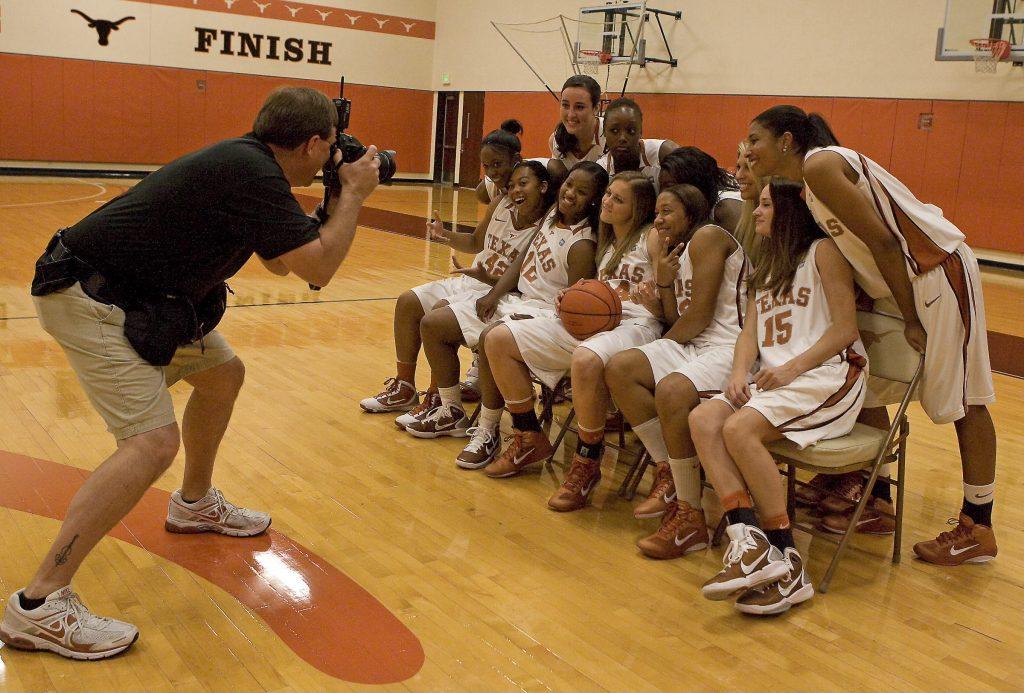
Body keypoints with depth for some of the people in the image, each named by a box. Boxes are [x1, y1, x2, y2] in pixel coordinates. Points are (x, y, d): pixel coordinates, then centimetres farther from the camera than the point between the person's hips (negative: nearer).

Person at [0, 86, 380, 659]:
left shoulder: (246, 162, 8)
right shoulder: (252, 175, -22)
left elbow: (280, 263, 19)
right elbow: (319, 267, -22)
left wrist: (338, 195, 12)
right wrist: (354, 194, -9)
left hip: (137, 296, 11)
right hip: (89, 299, -11)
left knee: (223, 373, 20)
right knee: (153, 441, -19)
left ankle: (195, 503, 40)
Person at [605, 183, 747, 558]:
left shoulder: (707, 237, -7)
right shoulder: (679, 249, 22)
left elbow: (699, 316, -14)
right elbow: (676, 321, 14)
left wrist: (663, 344, 1)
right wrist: (663, 282, -1)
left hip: (729, 347, -10)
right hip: (692, 345, 10)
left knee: (671, 390, -34)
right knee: (619, 369, -6)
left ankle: (690, 517, -24)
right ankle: (668, 474, -2)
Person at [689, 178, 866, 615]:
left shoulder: (824, 251, 3)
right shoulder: (766, 265, 27)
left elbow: (845, 328, -6)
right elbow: (750, 331, 15)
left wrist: (791, 368, -17)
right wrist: (739, 372, -5)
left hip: (827, 376, -7)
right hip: (772, 378, 7)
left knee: (739, 428, -30)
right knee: (703, 419, -20)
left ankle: (786, 564, -22)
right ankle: (748, 541, -31)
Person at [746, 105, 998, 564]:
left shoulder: (820, 164, -17)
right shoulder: (804, 182, 11)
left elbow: (882, 241, -21)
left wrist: (911, 320, -17)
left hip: (937, 273, -9)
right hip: (900, 284, 9)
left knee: (962, 400, 1)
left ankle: (978, 530, 12)